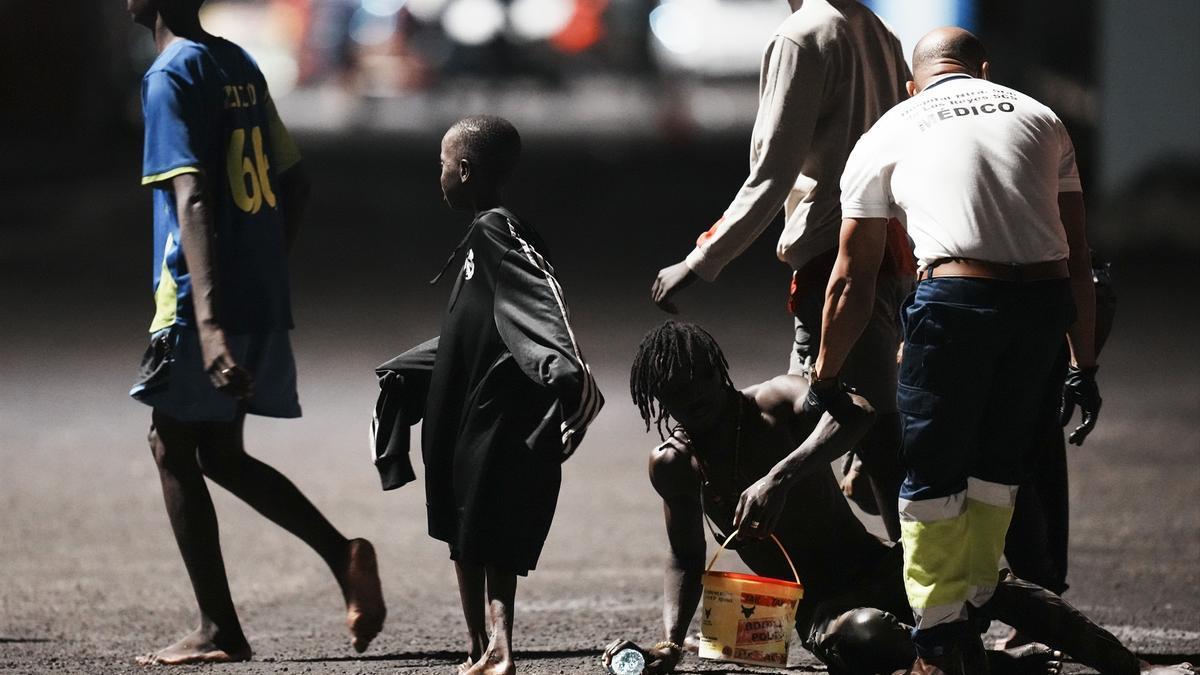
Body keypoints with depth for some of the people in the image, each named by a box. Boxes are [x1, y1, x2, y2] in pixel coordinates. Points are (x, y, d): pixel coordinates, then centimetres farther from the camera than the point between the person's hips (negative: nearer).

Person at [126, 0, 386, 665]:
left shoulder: (170, 78, -13)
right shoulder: (240, 67, 13)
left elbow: (193, 200, -23)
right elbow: (292, 181, 19)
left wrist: (208, 323, -30)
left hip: (211, 303, -8)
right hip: (263, 298, 8)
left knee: (172, 446, 3)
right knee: (220, 452, 17)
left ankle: (218, 630, 2)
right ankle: (341, 553, 3)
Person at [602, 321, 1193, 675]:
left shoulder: (776, 402, -7)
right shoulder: (673, 464, 2)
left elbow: (854, 413, -29)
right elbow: (686, 559, 12)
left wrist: (780, 479, -44)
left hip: (879, 568, 0)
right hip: (820, 609, 0)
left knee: (994, 588, -27)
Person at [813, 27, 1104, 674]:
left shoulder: (889, 134, 18)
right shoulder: (1039, 117, 24)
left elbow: (851, 280, 20)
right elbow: (1078, 259, 20)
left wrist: (824, 381, 29)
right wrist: (1084, 365, 24)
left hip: (956, 298, -3)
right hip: (1046, 299, 3)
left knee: (932, 475, 10)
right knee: (996, 468, 19)